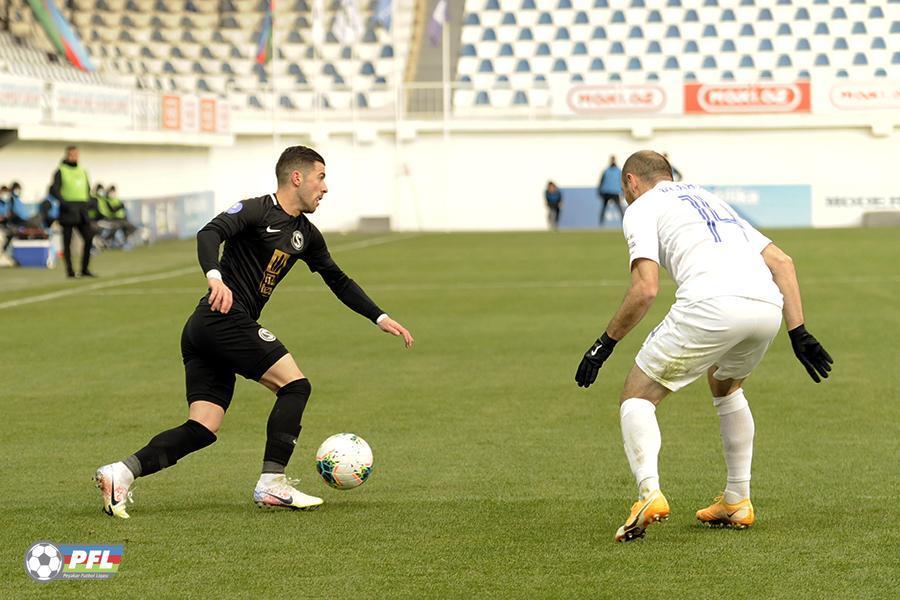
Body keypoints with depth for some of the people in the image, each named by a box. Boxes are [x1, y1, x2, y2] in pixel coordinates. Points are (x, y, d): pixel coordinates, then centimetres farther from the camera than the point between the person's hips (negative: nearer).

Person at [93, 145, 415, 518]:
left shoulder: (305, 234, 20)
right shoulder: (257, 210, -6)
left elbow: (338, 280, 31)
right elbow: (210, 233, -22)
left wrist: (380, 318, 27)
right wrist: (215, 277, -40)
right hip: (225, 318, -9)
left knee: (203, 429, -2)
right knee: (295, 384, -7)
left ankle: (120, 473, -11)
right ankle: (272, 484, -8)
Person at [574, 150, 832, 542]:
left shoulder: (642, 208, 17)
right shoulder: (711, 200, 36)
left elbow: (646, 288, 1)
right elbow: (782, 262, 25)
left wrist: (606, 343, 11)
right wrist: (798, 333, 22)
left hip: (712, 304, -6)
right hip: (768, 306, 6)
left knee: (637, 396, 9)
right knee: (725, 387, 35)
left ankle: (649, 491, -15)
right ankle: (737, 502, 31)